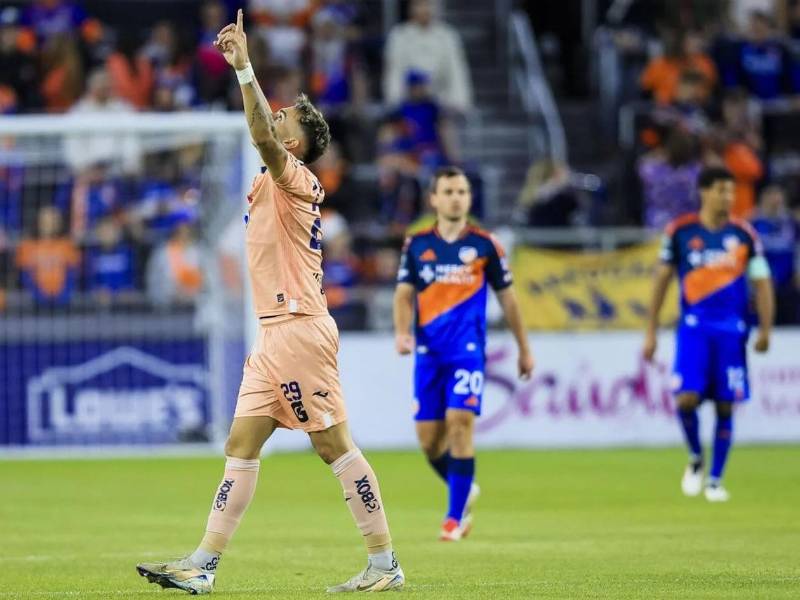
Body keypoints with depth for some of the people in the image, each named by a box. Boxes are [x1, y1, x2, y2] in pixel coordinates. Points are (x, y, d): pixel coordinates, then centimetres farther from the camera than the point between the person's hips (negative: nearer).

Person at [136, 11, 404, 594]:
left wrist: (245, 68, -32)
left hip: (299, 330, -10)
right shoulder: (276, 184, 16)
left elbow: (263, 137, -27)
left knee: (335, 445, -6)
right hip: (274, 334, 10)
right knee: (241, 446, 5)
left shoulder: (293, 179, -11)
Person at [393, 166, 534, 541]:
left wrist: (524, 349, 14)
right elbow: (404, 294, 5)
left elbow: (506, 298, 11)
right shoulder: (417, 244, 7)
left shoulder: (484, 245, 3)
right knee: (428, 439, 2)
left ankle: (455, 517, -8)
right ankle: (464, 490, 30)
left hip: (467, 351, -2)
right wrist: (402, 332, -15)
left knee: (460, 424, -16)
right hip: (429, 352, 3)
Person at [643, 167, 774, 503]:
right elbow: (662, 280, 8)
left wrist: (765, 329, -6)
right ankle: (695, 459, 14)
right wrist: (651, 332, 6)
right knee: (686, 399, -14)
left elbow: (761, 282, 6)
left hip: (732, 330, 1)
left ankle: (715, 480, 15)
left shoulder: (744, 235, 3)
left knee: (725, 406, 1)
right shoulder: (680, 232, 1)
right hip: (693, 327, -1)